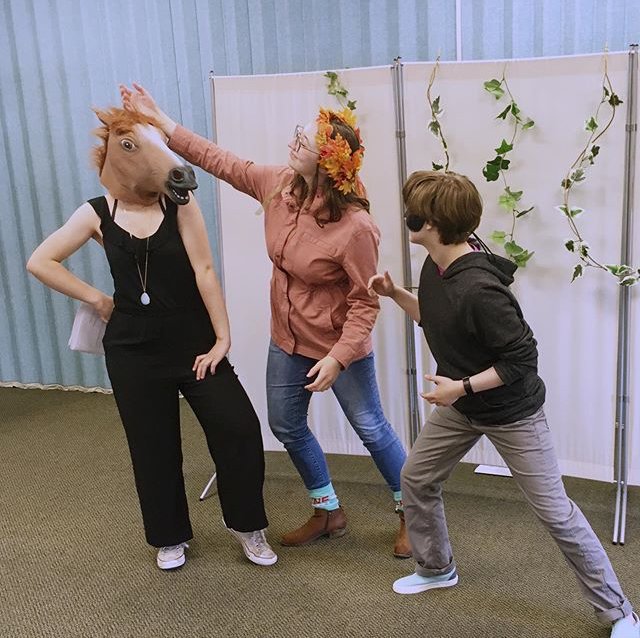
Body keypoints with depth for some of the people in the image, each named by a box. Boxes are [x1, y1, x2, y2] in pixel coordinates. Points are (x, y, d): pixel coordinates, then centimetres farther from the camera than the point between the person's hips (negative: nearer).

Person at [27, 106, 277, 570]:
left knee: (239, 429, -8)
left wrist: (222, 338, -12)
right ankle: (170, 537, 33)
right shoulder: (98, 214, -1)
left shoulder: (179, 202, -6)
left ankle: (247, 525, 16)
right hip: (134, 351, 1)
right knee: (154, 448, 11)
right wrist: (96, 299, -3)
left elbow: (204, 270, -9)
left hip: (194, 342, -1)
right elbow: (40, 262, 0)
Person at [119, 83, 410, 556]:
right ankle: (328, 513, 38)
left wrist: (338, 357, -27)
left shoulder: (355, 228, -29)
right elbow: (220, 161, 2)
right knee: (287, 427, 17)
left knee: (371, 429, 7)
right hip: (288, 342, 7)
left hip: (342, 348, -7)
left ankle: (413, 514, 31)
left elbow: (365, 302, -22)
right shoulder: (279, 186, -10)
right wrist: (158, 120, 3)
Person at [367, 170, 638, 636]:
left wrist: (463, 387, -25)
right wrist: (395, 294, -3)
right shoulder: (435, 267, -7)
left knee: (555, 512, 2)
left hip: (512, 413, -8)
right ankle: (436, 569, 39)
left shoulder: (479, 288, -34)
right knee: (416, 480, 15)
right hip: (460, 406, 9)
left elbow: (522, 358, -27)